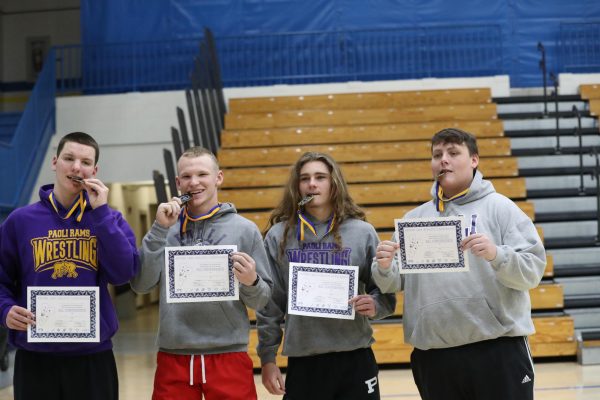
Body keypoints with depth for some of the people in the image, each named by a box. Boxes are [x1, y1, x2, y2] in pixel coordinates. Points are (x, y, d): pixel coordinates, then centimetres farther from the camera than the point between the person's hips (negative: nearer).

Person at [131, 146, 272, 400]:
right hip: (174, 356, 1)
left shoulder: (245, 229, 1)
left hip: (229, 356, -1)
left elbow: (262, 300, 3)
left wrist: (251, 283, -18)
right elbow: (141, 285, -5)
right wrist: (160, 229, -9)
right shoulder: (165, 229, 6)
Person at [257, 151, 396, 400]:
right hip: (303, 363, 0)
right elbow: (269, 304, 4)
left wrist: (376, 306, -15)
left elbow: (385, 291, 7)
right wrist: (267, 358, 3)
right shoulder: (279, 236, 1)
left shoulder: (362, 232, 2)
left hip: (356, 360, 0)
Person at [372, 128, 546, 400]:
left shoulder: (499, 207, 2)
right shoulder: (414, 218, 12)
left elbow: (533, 271, -6)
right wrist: (384, 268, -11)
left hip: (498, 349, -3)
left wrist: (496, 254, -23)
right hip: (433, 356, 4)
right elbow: (395, 283, 11)